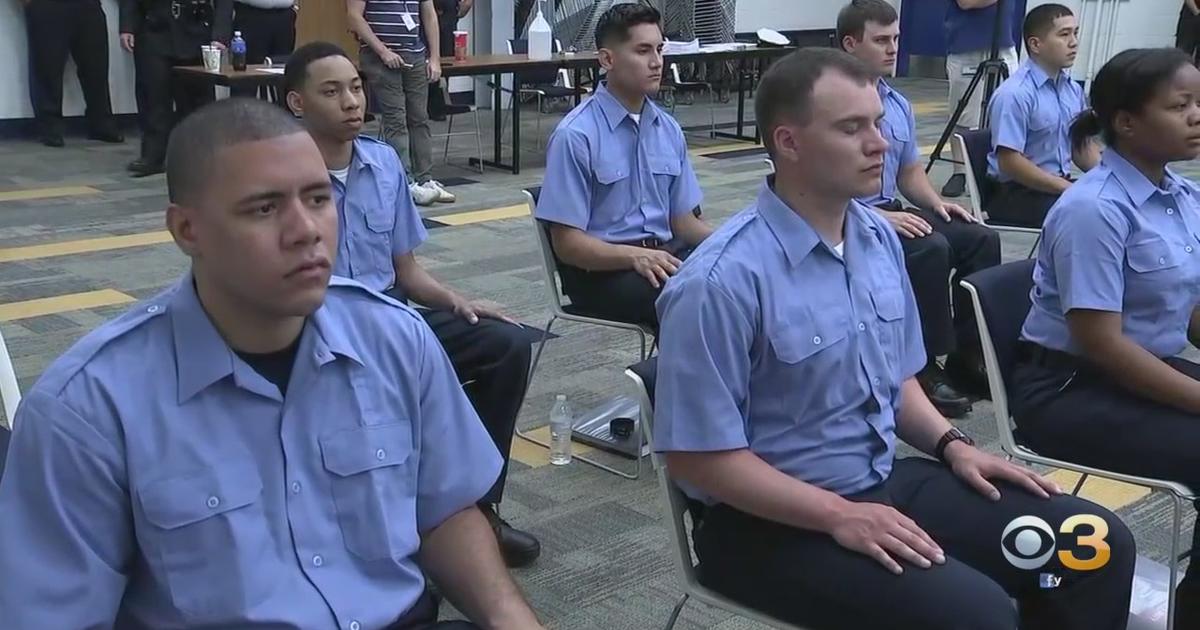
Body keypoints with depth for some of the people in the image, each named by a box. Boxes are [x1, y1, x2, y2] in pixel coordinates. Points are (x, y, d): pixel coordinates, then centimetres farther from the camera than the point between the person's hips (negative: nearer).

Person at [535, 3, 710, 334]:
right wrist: (635, 256, -26)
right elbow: (567, 243, -11)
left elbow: (682, 220, 14)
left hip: (665, 254, 6)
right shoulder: (575, 136, -10)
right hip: (600, 269, -6)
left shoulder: (669, 130, 9)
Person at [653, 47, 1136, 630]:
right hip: (774, 521, -7)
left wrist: (952, 445, -1)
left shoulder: (879, 237, 3)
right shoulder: (720, 282, -22)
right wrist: (841, 516, -20)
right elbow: (701, 457, -19)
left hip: (887, 478, 7)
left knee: (1098, 546, -1)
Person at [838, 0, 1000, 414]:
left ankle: (966, 351, 0)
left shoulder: (898, 104, 12)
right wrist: (879, 216, -24)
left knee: (981, 239, -8)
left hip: (891, 211, 8)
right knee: (930, 249, -30)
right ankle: (920, 366, -20)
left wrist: (936, 203, 2)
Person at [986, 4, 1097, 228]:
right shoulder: (1014, 94, -16)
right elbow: (1010, 162, -21)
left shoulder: (1073, 89, 8)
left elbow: (1082, 146, 18)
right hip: (1014, 192, -8)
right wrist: (1070, 190, -20)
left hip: (1062, 184, 8)